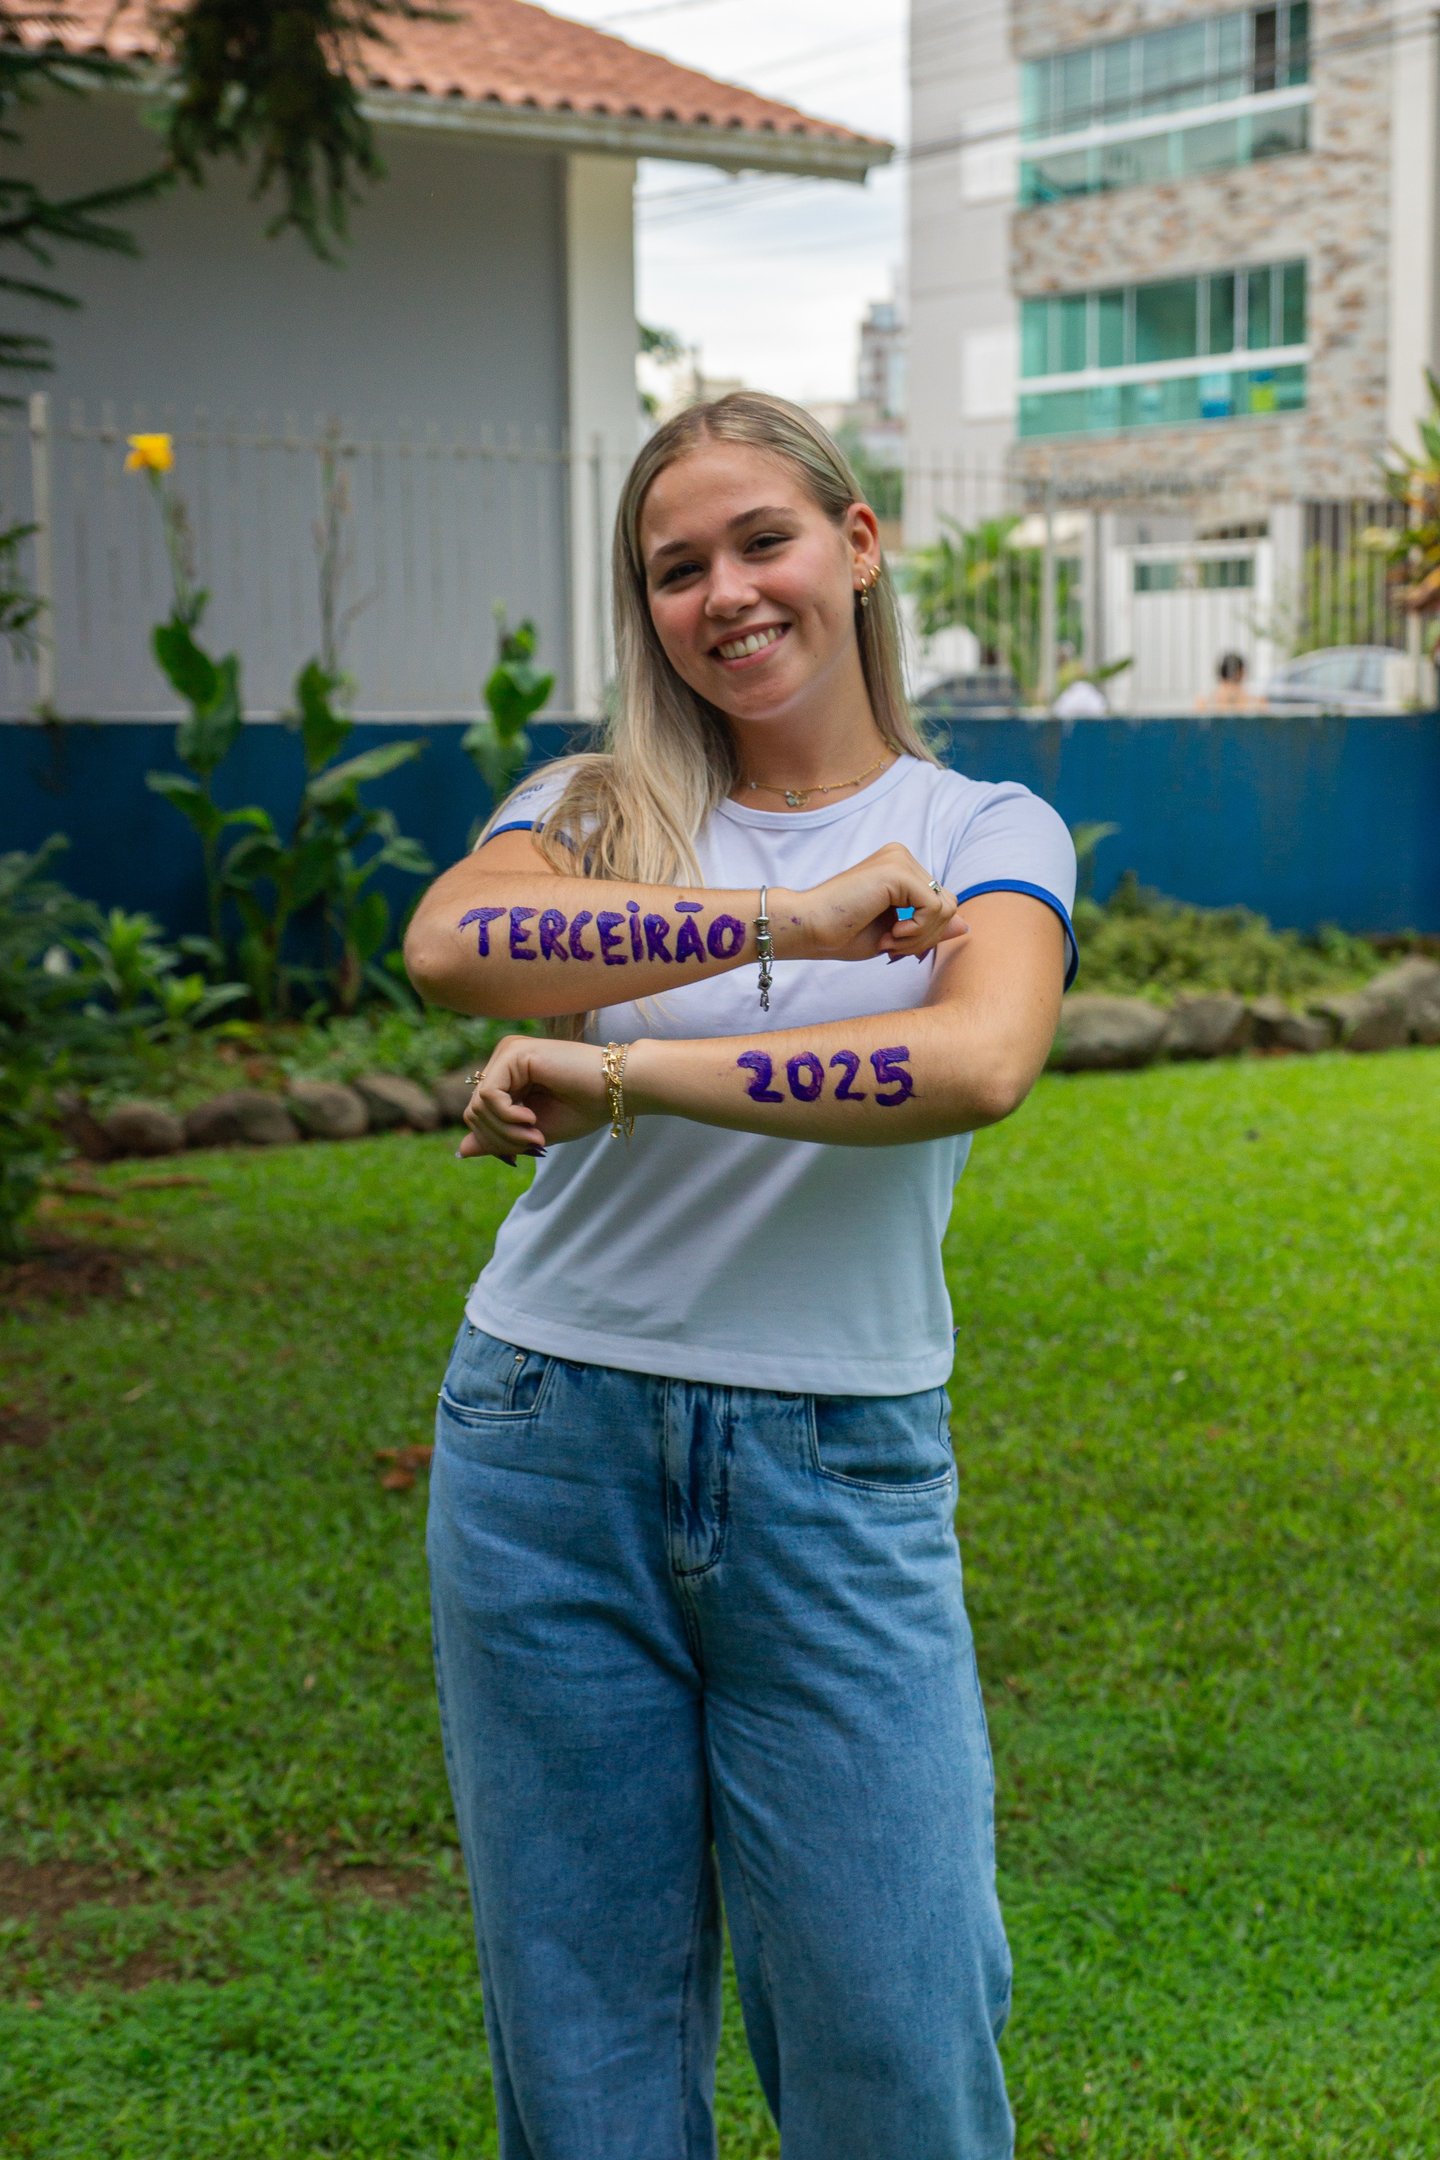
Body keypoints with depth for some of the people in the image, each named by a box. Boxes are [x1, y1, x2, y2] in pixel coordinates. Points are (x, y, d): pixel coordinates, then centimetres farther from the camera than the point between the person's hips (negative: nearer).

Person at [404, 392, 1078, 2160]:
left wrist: (620, 1073, -22)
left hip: (839, 1473, -1)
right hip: (549, 1444, 2)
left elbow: (973, 1068, -19)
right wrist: (785, 919, -25)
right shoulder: (591, 808, 6)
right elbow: (449, 949, -18)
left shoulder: (984, 833, 3)